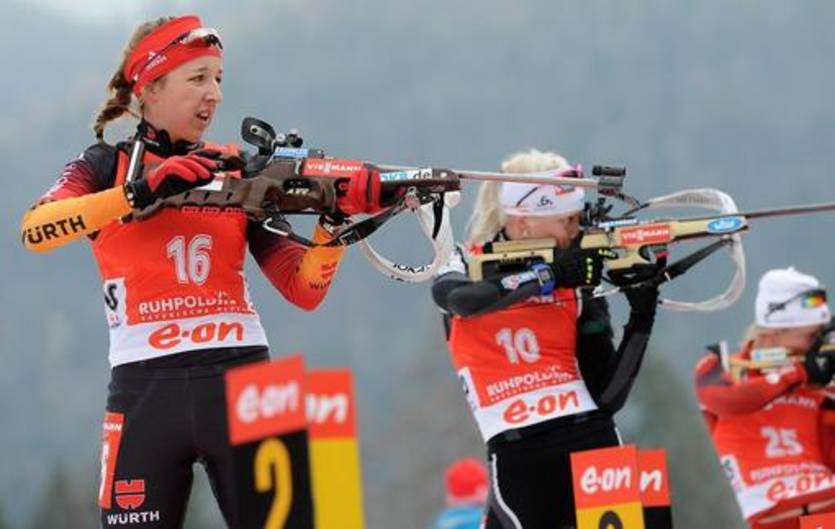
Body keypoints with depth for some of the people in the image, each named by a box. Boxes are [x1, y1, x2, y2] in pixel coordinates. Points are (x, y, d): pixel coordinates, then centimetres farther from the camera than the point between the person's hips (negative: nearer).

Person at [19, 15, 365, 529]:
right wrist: (140, 190, -24)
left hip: (242, 382, 1)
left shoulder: (238, 169, 12)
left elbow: (304, 290, 8)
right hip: (146, 388, -1)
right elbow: (36, 230, -14)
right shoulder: (108, 166, 8)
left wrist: (331, 223, -11)